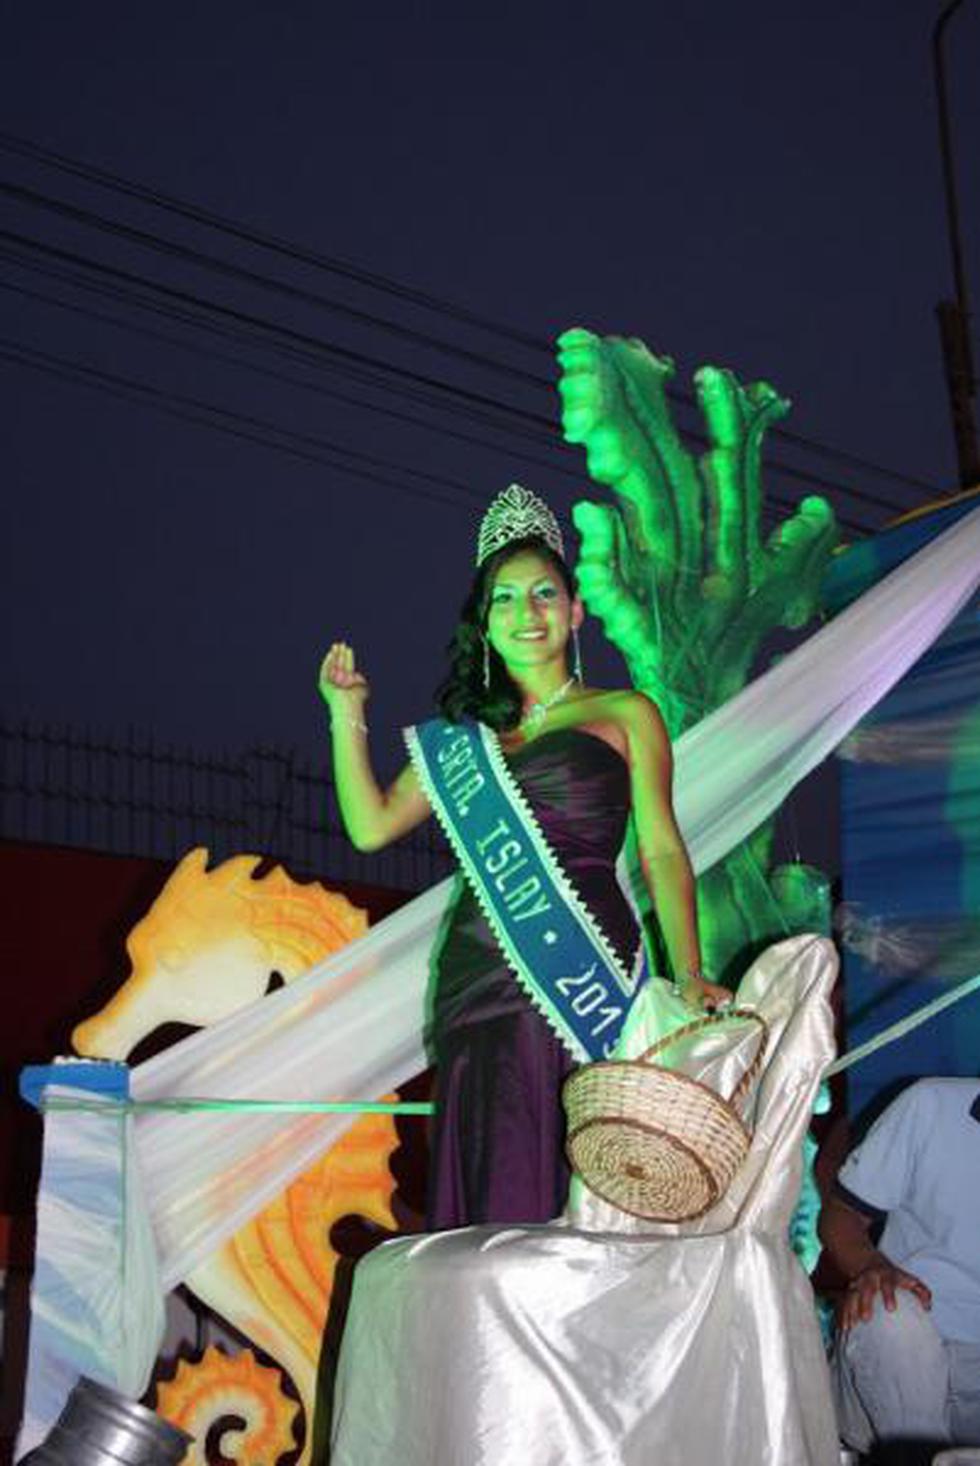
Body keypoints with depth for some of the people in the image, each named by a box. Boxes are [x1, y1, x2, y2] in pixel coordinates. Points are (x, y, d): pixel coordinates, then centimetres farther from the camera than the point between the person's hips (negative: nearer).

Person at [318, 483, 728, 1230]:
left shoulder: (624, 715, 11)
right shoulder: (462, 737, 20)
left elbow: (661, 850, 2)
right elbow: (371, 825, 12)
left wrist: (689, 974, -10)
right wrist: (348, 716, 7)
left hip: (584, 971, -3)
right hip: (480, 979, 3)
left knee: (585, 1181, -8)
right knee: (494, 1187, 0)